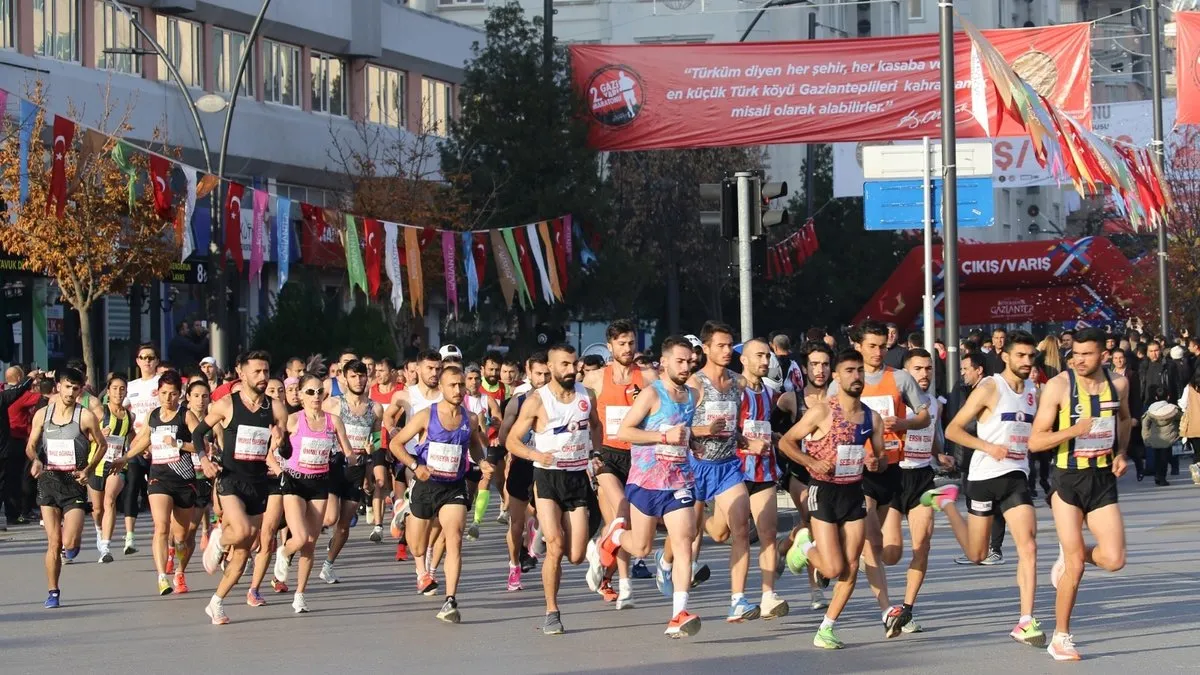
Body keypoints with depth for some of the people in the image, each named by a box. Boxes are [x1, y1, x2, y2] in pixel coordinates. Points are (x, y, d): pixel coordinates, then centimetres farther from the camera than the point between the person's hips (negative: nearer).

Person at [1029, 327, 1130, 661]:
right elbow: (1035, 441, -12)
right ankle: (1061, 637, 11)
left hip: (1104, 480, 4)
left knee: (1114, 560, -9)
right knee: (1074, 569, -5)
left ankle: (1071, 555, 25)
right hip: (1068, 480, -4)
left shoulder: (1118, 384, 3)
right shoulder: (1059, 386, -10)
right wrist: (1075, 429, -27)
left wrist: (1121, 452, 8)